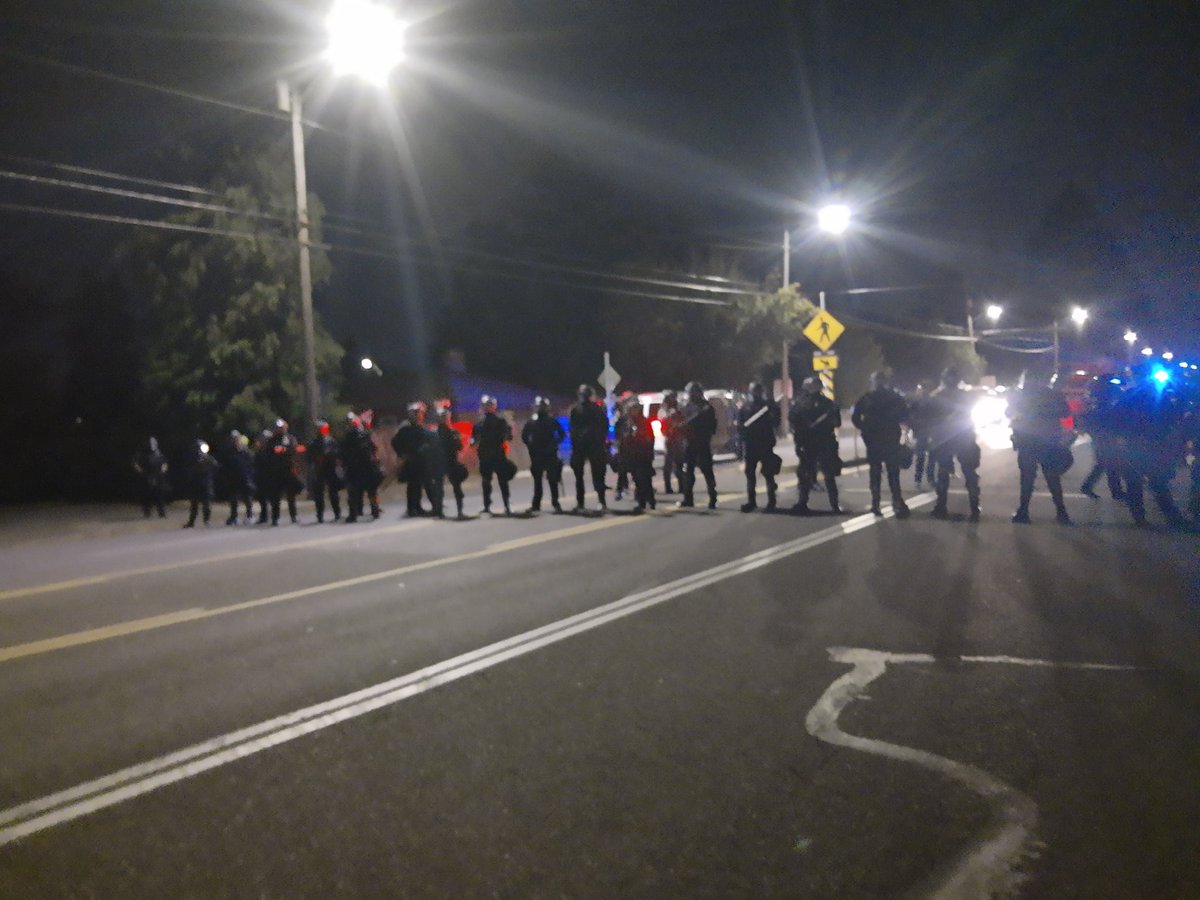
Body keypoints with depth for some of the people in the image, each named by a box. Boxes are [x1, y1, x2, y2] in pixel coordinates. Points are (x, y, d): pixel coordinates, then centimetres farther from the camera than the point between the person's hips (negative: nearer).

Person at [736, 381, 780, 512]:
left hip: (765, 444, -3)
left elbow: (775, 423, -4)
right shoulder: (745, 407, 11)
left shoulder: (769, 406, 3)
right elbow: (740, 425, 7)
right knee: (749, 473, 7)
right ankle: (751, 501, 15)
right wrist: (742, 438, -11)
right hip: (750, 445, 3)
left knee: (768, 473, -2)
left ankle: (771, 502, 3)